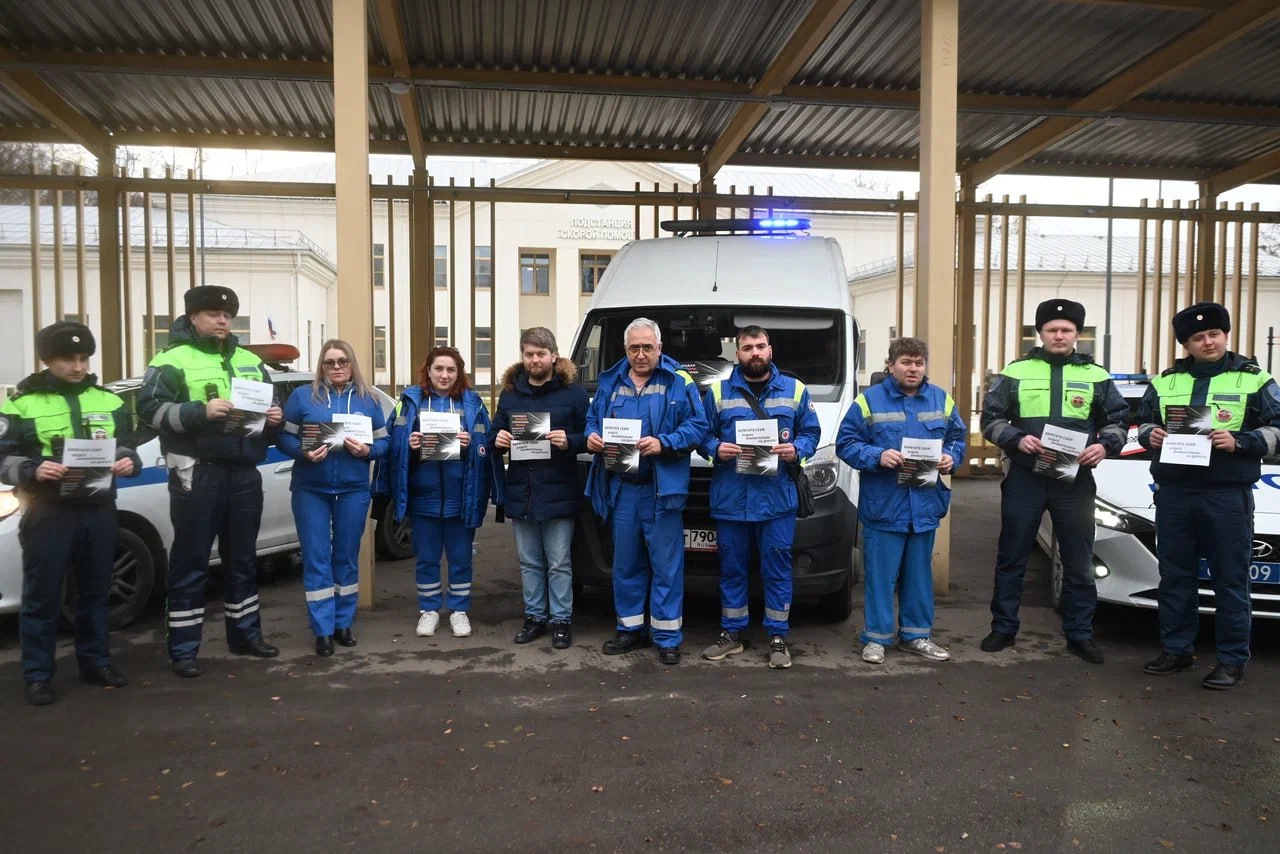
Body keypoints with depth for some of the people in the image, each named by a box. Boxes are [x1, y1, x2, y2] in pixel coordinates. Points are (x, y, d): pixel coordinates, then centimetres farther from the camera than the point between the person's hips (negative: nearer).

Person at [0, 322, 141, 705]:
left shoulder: (109, 401, 11)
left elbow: (127, 446, 14)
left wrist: (128, 462, -9)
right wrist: (33, 470, -23)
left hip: (99, 510, 4)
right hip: (48, 513, -3)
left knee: (96, 591, 13)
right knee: (42, 597, 3)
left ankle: (96, 662, 25)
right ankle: (38, 676, 14)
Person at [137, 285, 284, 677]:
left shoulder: (250, 361, 15)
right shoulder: (172, 360, -3)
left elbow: (271, 405, 23)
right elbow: (150, 408, -13)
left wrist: (275, 417, 0)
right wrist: (200, 412, -25)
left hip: (245, 474, 6)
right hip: (197, 475, -5)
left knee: (242, 558, 15)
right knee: (191, 562, 1)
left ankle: (245, 634, 28)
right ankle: (183, 649, 10)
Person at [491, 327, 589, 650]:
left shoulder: (573, 392, -2)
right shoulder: (510, 393, 11)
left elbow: (589, 436, -3)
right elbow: (496, 433, 15)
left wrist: (569, 442, -22)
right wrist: (497, 440, -7)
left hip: (558, 493, -4)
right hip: (520, 492, 4)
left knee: (559, 563, 3)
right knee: (529, 562, 14)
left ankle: (561, 620, 14)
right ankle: (535, 617, 25)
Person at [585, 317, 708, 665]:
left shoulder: (679, 382, -1)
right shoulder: (610, 382, 13)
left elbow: (698, 426, -7)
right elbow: (592, 418, 19)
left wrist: (664, 443, -20)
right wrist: (592, 437, -4)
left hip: (662, 490, -4)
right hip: (621, 489, 5)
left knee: (666, 567, 0)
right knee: (625, 565, 13)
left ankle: (667, 637, 10)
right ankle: (630, 628, 27)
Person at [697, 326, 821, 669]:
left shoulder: (795, 390, 9)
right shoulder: (718, 392, 7)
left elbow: (811, 433, 10)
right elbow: (701, 434, 8)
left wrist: (796, 449, -10)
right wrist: (716, 449, -13)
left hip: (777, 497, 0)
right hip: (730, 498, 0)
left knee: (777, 568, 4)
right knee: (732, 568, 9)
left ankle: (777, 636, 15)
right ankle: (731, 633, 22)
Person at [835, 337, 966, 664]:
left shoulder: (941, 400, 9)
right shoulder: (869, 400, -3)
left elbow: (958, 438, 16)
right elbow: (846, 443, -5)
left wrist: (951, 457, -5)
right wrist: (877, 456, -20)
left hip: (925, 504, 4)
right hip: (883, 505, -4)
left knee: (920, 573, 14)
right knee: (881, 574, 0)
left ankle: (917, 634, 26)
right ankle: (876, 637, 12)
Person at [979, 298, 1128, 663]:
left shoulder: (1096, 376, 8)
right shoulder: (1015, 371, 3)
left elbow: (1118, 420, 11)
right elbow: (991, 418, 2)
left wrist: (1105, 445, -9)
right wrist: (1017, 439, -16)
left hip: (1075, 481, 1)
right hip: (1024, 479, -1)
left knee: (1079, 562, 8)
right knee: (1011, 558, 7)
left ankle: (1080, 635, 21)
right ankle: (1003, 628, 19)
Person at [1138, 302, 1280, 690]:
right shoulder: (1165, 381, 13)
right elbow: (1143, 422, 20)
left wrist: (1240, 441, -17)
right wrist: (1150, 435, -3)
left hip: (1227, 494, -3)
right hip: (1173, 493, 4)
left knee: (1230, 579, 0)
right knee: (1175, 575, 10)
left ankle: (1232, 661, 11)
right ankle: (1175, 650, 21)